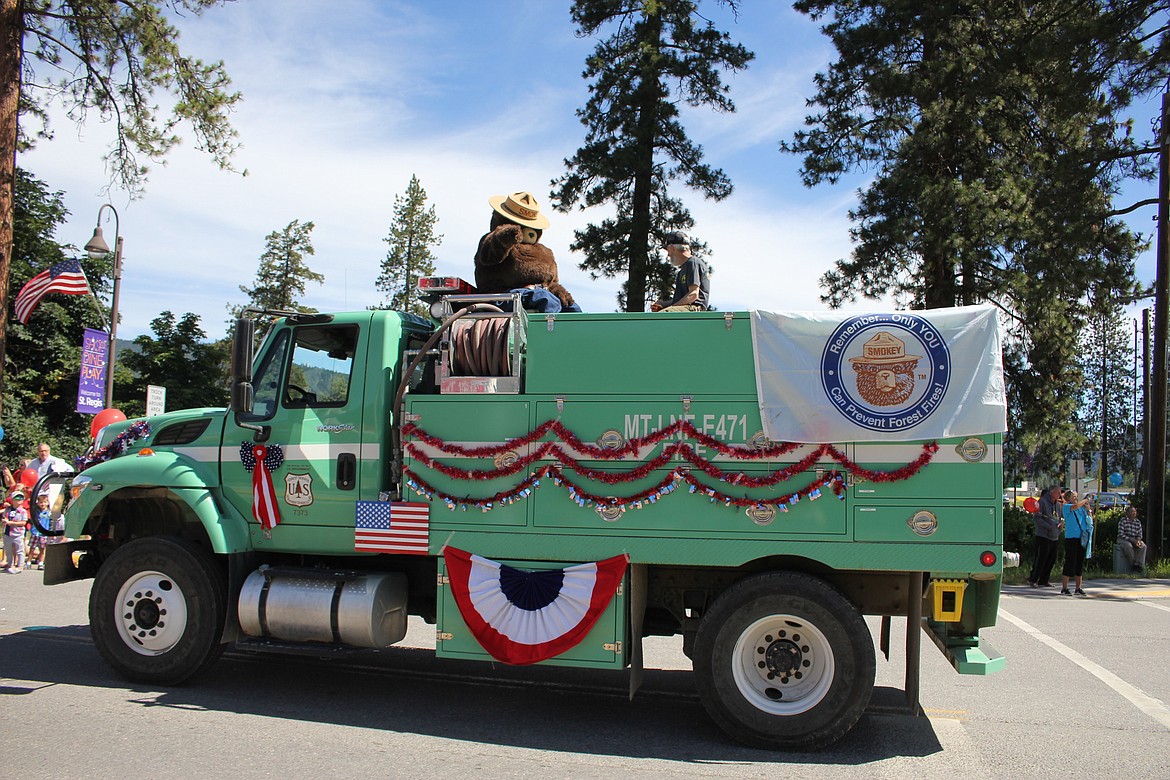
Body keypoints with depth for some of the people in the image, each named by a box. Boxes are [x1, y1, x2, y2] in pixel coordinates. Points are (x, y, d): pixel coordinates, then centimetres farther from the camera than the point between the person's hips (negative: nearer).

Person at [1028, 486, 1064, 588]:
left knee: (1051, 559, 8)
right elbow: (1036, 518, -14)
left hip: (1054, 537, 8)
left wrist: (1061, 523, 2)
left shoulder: (1058, 504, 15)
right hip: (1043, 536, -8)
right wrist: (1049, 527, -19)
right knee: (1041, 558, -7)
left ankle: (1043, 580, 17)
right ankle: (1032, 579, 3)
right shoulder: (1043, 502, -9)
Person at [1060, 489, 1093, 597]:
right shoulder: (1066, 507, -2)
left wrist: (1088, 509, 6)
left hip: (1082, 538, 6)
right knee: (1070, 562, -7)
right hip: (1071, 537, -6)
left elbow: (1091, 520, 20)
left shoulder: (1081, 508, 15)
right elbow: (1075, 506, -22)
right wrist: (1085, 500, -5)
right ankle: (1064, 588, -2)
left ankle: (1078, 589, 16)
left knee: (1080, 563, 9)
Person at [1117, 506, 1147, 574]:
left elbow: (1140, 535, 10)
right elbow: (1121, 534, -14)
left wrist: (1138, 540, -14)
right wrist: (1131, 540, -22)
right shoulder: (1122, 521, -7)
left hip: (1134, 540, 5)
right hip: (1123, 540, -5)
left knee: (1143, 546, -25)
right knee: (1128, 546, -37)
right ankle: (1133, 565, -25)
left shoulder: (1138, 522, 9)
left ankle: (1138, 565, -29)